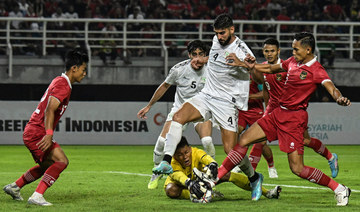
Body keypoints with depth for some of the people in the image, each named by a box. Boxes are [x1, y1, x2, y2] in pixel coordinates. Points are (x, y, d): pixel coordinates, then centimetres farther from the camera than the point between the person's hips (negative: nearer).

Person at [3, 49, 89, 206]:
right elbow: (50, 110, -28)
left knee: (48, 165, 27)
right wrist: (49, 134, -38)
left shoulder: (60, 82, 17)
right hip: (37, 133, -11)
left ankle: (14, 187, 38)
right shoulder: (63, 85, -16)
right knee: (61, 161, -22)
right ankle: (37, 196, -25)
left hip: (32, 132, 11)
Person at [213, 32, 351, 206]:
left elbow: (331, 88, -30)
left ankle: (339, 189, 2)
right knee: (243, 141, 5)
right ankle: (215, 177, 12)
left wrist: (340, 98, -53)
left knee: (297, 169, -10)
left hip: (294, 118, -8)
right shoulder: (293, 62, 8)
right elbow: (270, 69, 24)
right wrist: (242, 64, 22)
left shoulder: (316, 71, -14)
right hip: (278, 113, 8)